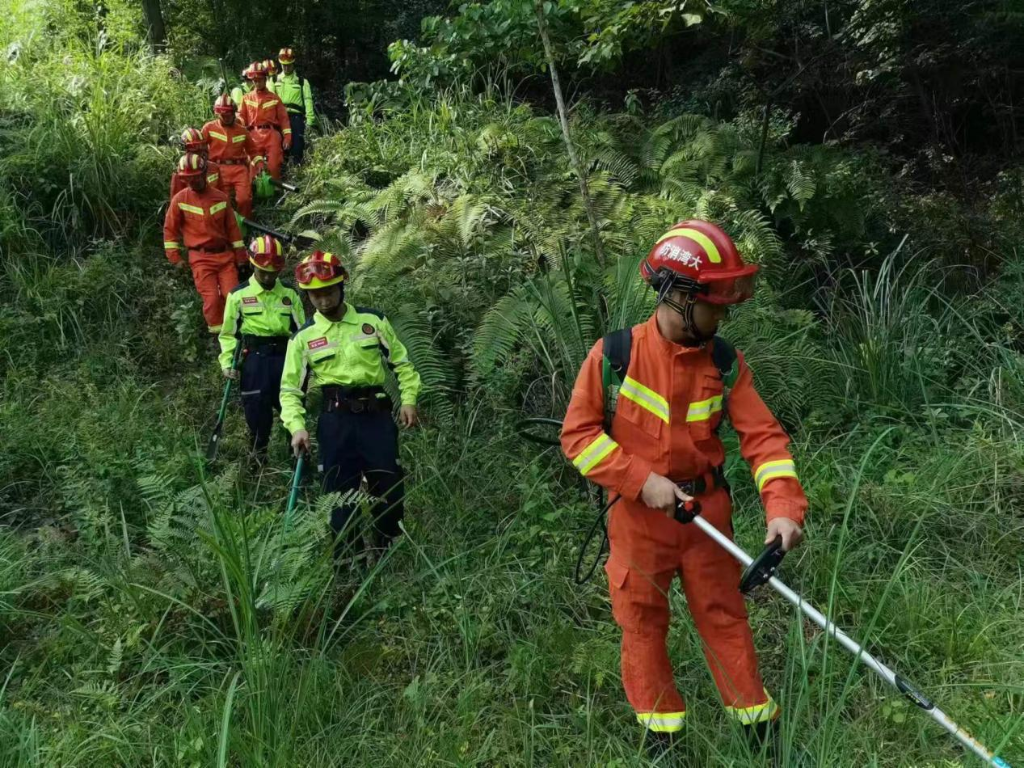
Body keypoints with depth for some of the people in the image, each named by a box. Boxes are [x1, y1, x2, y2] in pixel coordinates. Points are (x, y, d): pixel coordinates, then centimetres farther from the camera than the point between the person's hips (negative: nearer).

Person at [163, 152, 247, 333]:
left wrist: (240, 256, 9)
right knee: (212, 299, -11)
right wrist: (175, 257, -1)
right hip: (201, 258, -2)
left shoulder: (221, 198, 4)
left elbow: (232, 228, 9)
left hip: (225, 255, 2)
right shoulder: (180, 200, -2)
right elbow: (170, 229, 3)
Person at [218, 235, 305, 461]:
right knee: (256, 408, 1)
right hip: (253, 357, -1)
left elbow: (301, 330, 13)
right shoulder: (238, 294, 2)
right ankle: (259, 453, 19)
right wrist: (227, 362, -5)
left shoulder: (290, 294, 8)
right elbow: (228, 333, 6)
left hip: (284, 356, 2)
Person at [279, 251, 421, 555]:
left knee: (390, 486, 3)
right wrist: (297, 427, -9)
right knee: (340, 490, 3)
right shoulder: (304, 336, 3)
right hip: (335, 419, 0)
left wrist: (408, 399, -1)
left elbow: (402, 363, 11)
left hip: (376, 414, 0)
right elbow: (290, 388, 6)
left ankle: (387, 554, 22)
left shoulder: (373, 320, 4)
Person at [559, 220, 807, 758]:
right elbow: (578, 434, -10)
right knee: (642, 621, 10)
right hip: (638, 515, -1)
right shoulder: (615, 354, -13)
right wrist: (642, 480, -17)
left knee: (724, 615, 11)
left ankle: (758, 721, 26)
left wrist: (783, 506, -22)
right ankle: (659, 729, 27)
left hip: (706, 510, 2)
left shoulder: (725, 362, -5)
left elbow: (762, 435, -7)